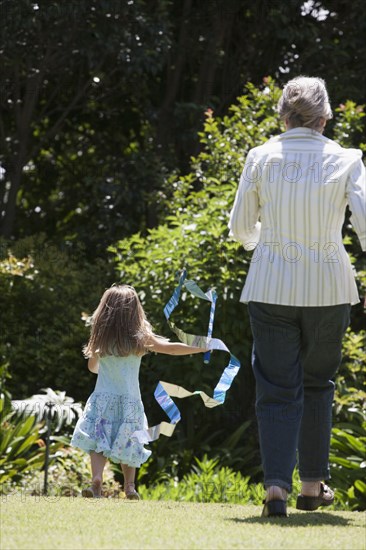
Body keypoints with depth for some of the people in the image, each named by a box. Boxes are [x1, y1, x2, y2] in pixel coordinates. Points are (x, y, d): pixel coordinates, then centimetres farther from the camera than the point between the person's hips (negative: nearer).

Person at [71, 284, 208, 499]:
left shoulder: (100, 339, 0)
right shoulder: (140, 338, -5)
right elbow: (172, 348, -3)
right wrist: (204, 347, 5)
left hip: (103, 399, 0)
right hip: (130, 401, 0)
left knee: (98, 442, -4)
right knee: (128, 445, 14)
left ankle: (97, 479, -24)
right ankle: (130, 485, 9)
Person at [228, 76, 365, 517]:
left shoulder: (261, 158, 0)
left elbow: (240, 227, 6)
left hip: (271, 286, 0)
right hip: (328, 288, 0)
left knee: (277, 389, 3)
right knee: (317, 384, 17)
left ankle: (276, 485, -11)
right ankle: (312, 484, 21)